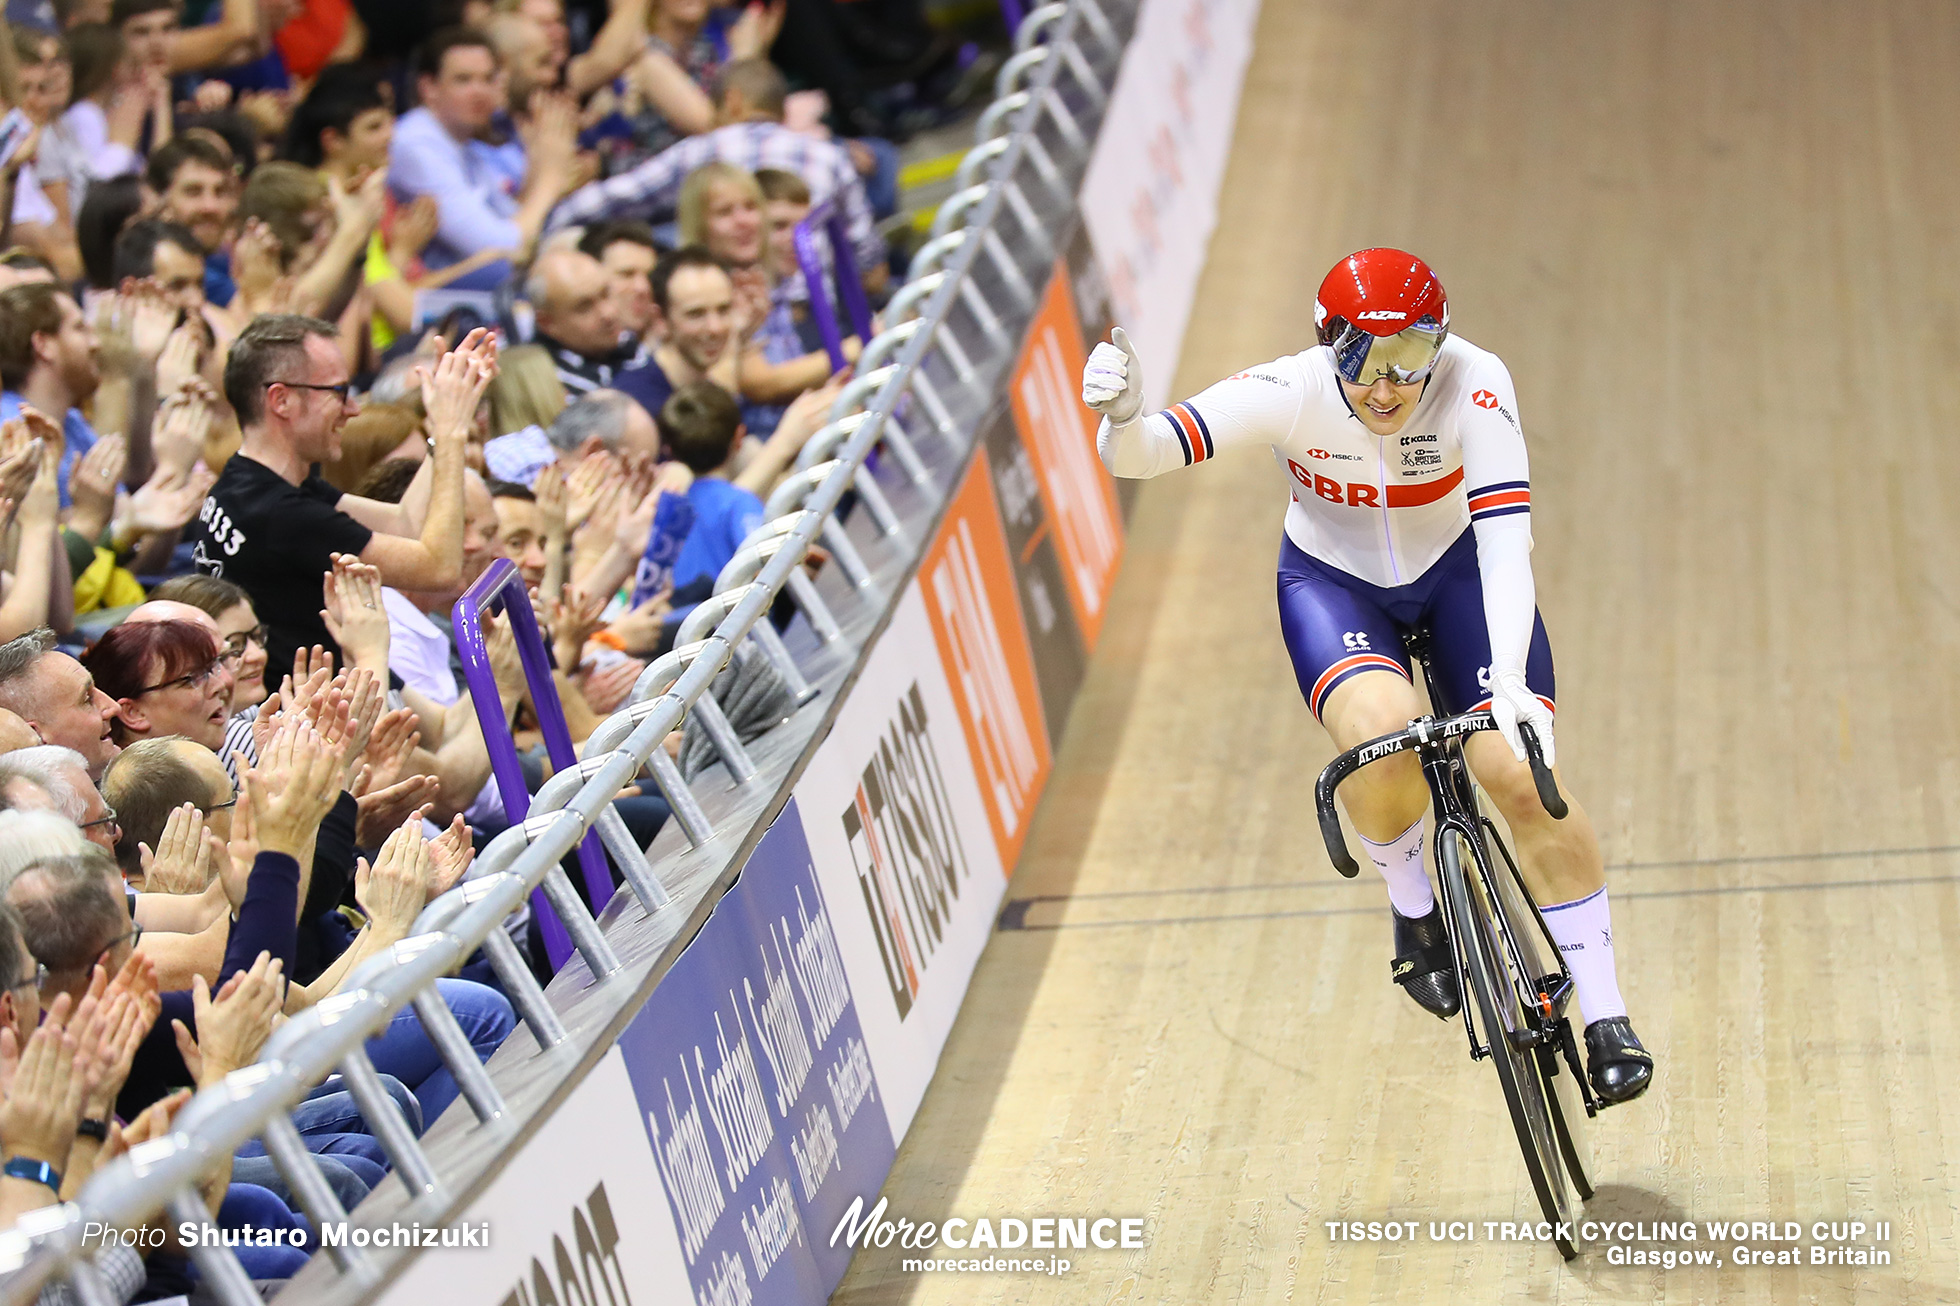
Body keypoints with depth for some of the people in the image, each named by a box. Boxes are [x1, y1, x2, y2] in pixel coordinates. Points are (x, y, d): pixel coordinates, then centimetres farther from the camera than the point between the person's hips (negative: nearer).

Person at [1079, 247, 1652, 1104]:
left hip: (1456, 571, 0)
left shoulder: (1474, 385, -30)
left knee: (1519, 772, -15)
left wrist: (1510, 680, -49)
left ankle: (1605, 1019, -1)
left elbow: (1506, 538, -37)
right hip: (1334, 583, 0)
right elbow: (1146, 452, -33)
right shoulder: (1290, 393, -28)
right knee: (1383, 736, -31)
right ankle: (1413, 907, 1)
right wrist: (1122, 419, -58)